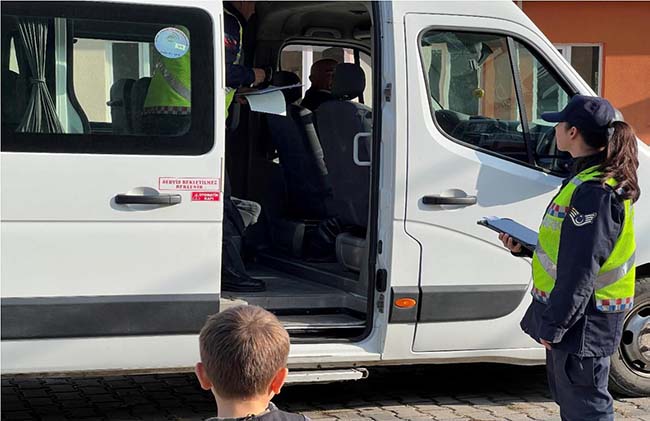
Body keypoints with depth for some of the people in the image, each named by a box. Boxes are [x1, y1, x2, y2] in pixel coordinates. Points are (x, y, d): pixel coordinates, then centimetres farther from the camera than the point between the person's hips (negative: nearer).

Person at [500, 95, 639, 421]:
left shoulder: (595, 192, -23)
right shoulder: (587, 180, 11)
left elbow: (580, 271, -24)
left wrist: (554, 325, -20)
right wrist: (523, 245, 6)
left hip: (583, 320, -11)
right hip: (574, 315, 11)